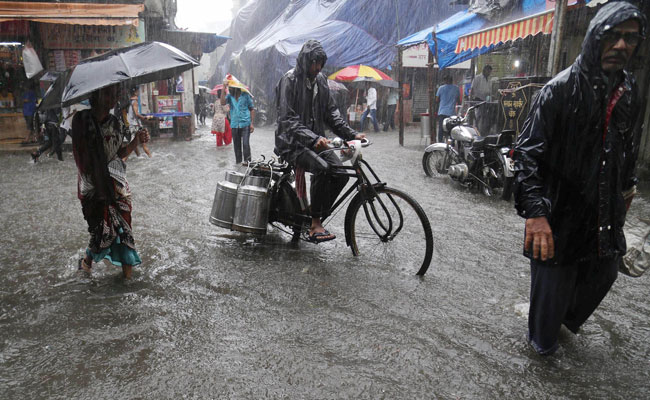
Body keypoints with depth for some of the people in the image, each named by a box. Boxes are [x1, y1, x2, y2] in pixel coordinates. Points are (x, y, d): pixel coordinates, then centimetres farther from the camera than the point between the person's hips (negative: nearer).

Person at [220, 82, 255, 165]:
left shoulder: (245, 95, 0)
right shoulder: (229, 96, 5)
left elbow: (252, 109, 2)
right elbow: (223, 103, -14)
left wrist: (252, 123, -4)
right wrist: (224, 88, -18)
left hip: (245, 124, -3)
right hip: (234, 125, 3)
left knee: (246, 144, -11)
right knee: (237, 145, 10)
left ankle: (247, 161, 0)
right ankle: (238, 161, 22)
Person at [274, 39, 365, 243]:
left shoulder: (320, 80, 11)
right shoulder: (290, 80, -10)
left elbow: (331, 112, 12)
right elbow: (288, 120, -19)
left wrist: (351, 134, -2)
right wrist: (313, 139, -33)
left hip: (316, 140, 7)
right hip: (292, 142, -7)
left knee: (341, 173, -14)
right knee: (322, 168, -32)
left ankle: (317, 219, 1)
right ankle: (315, 224, -21)